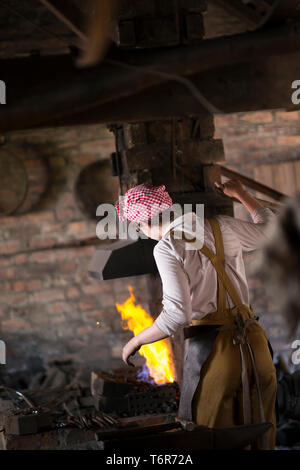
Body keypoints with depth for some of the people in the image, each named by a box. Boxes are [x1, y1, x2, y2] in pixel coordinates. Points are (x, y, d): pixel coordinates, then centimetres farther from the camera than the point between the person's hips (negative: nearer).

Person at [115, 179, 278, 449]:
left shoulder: (167, 247, -8)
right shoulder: (223, 227, 10)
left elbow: (177, 314, -17)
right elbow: (267, 228, 32)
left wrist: (136, 341, -3)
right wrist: (240, 193, 46)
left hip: (212, 350, -6)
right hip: (254, 343, 6)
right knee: (259, 437, 13)